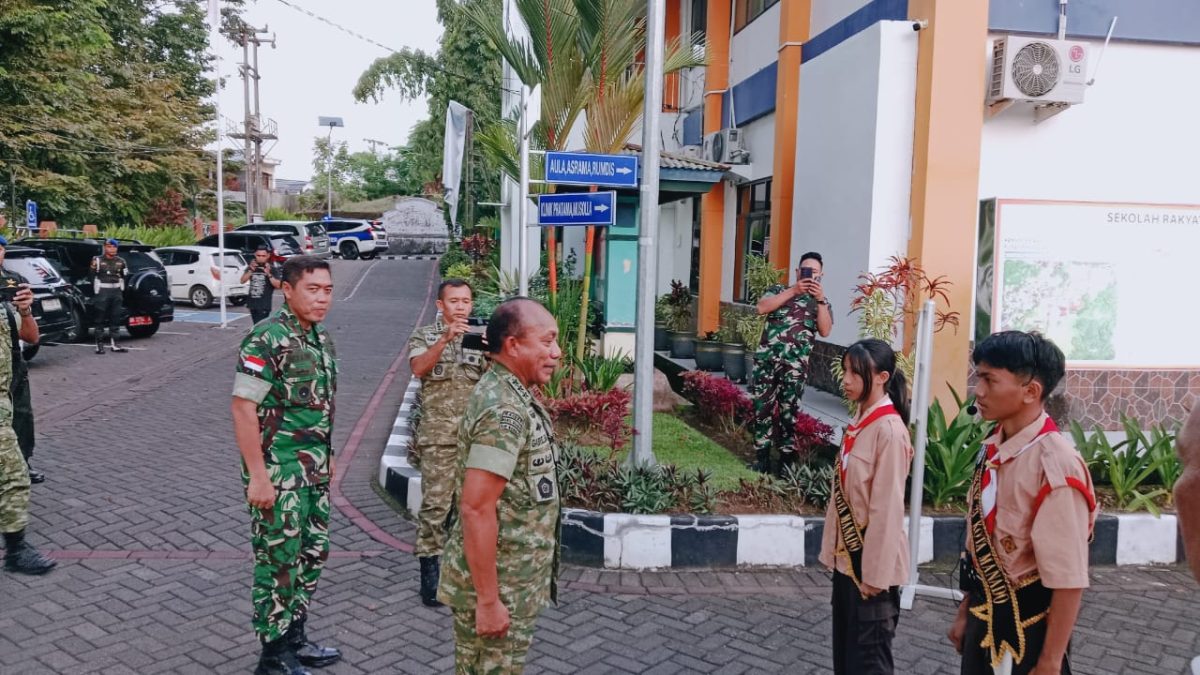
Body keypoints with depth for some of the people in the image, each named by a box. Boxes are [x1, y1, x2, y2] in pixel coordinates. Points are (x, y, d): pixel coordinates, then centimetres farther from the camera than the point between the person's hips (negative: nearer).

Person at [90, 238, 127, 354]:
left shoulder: (120, 261, 12)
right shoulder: (97, 260, -1)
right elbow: (93, 277, -3)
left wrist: (122, 290, 9)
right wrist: (95, 292, -11)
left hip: (116, 292, 5)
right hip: (102, 291, -5)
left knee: (115, 318, 8)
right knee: (100, 319, -2)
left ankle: (113, 344, 14)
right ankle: (99, 344, 0)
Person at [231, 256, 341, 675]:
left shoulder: (320, 338, 8)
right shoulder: (266, 340, -17)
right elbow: (243, 408, -20)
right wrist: (258, 476, -21)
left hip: (315, 470, 8)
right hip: (279, 472, -8)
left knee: (312, 555, 16)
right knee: (278, 561, 3)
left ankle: (295, 639, 32)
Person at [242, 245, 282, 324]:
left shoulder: (272, 268, -6)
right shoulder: (251, 266, 7)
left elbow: (278, 285, -12)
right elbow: (243, 281, 1)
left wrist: (268, 274, -22)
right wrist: (250, 270, -12)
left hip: (264, 304, -5)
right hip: (252, 303, 5)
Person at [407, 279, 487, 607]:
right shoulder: (425, 336, 3)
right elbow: (418, 368, -16)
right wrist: (445, 338, -28)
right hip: (439, 436, -3)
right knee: (435, 504, -3)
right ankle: (430, 573, 5)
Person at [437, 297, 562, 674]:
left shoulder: (509, 395, 7)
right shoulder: (504, 410, -24)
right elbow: (476, 508, -27)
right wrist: (488, 600, -24)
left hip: (510, 578, 9)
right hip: (499, 586, -9)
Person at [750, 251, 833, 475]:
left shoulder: (821, 303, 16)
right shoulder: (779, 290, 15)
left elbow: (825, 331, -1)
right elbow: (762, 308, -5)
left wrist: (820, 298, -7)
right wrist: (793, 290, -7)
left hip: (795, 364, -1)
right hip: (766, 358, 1)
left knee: (788, 412, -1)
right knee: (763, 407, 4)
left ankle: (785, 460, 8)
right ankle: (762, 458, 15)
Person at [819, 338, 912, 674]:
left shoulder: (889, 430, -20)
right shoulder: (859, 422, 6)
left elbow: (887, 508, -20)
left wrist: (875, 573, -17)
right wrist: (833, 548, 12)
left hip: (871, 558, -8)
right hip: (847, 555, 8)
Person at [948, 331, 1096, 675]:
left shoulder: (1055, 465, -23)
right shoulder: (991, 450, -1)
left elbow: (1068, 580, -21)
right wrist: (965, 612, 15)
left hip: (1028, 631, -7)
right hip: (985, 622, 7)